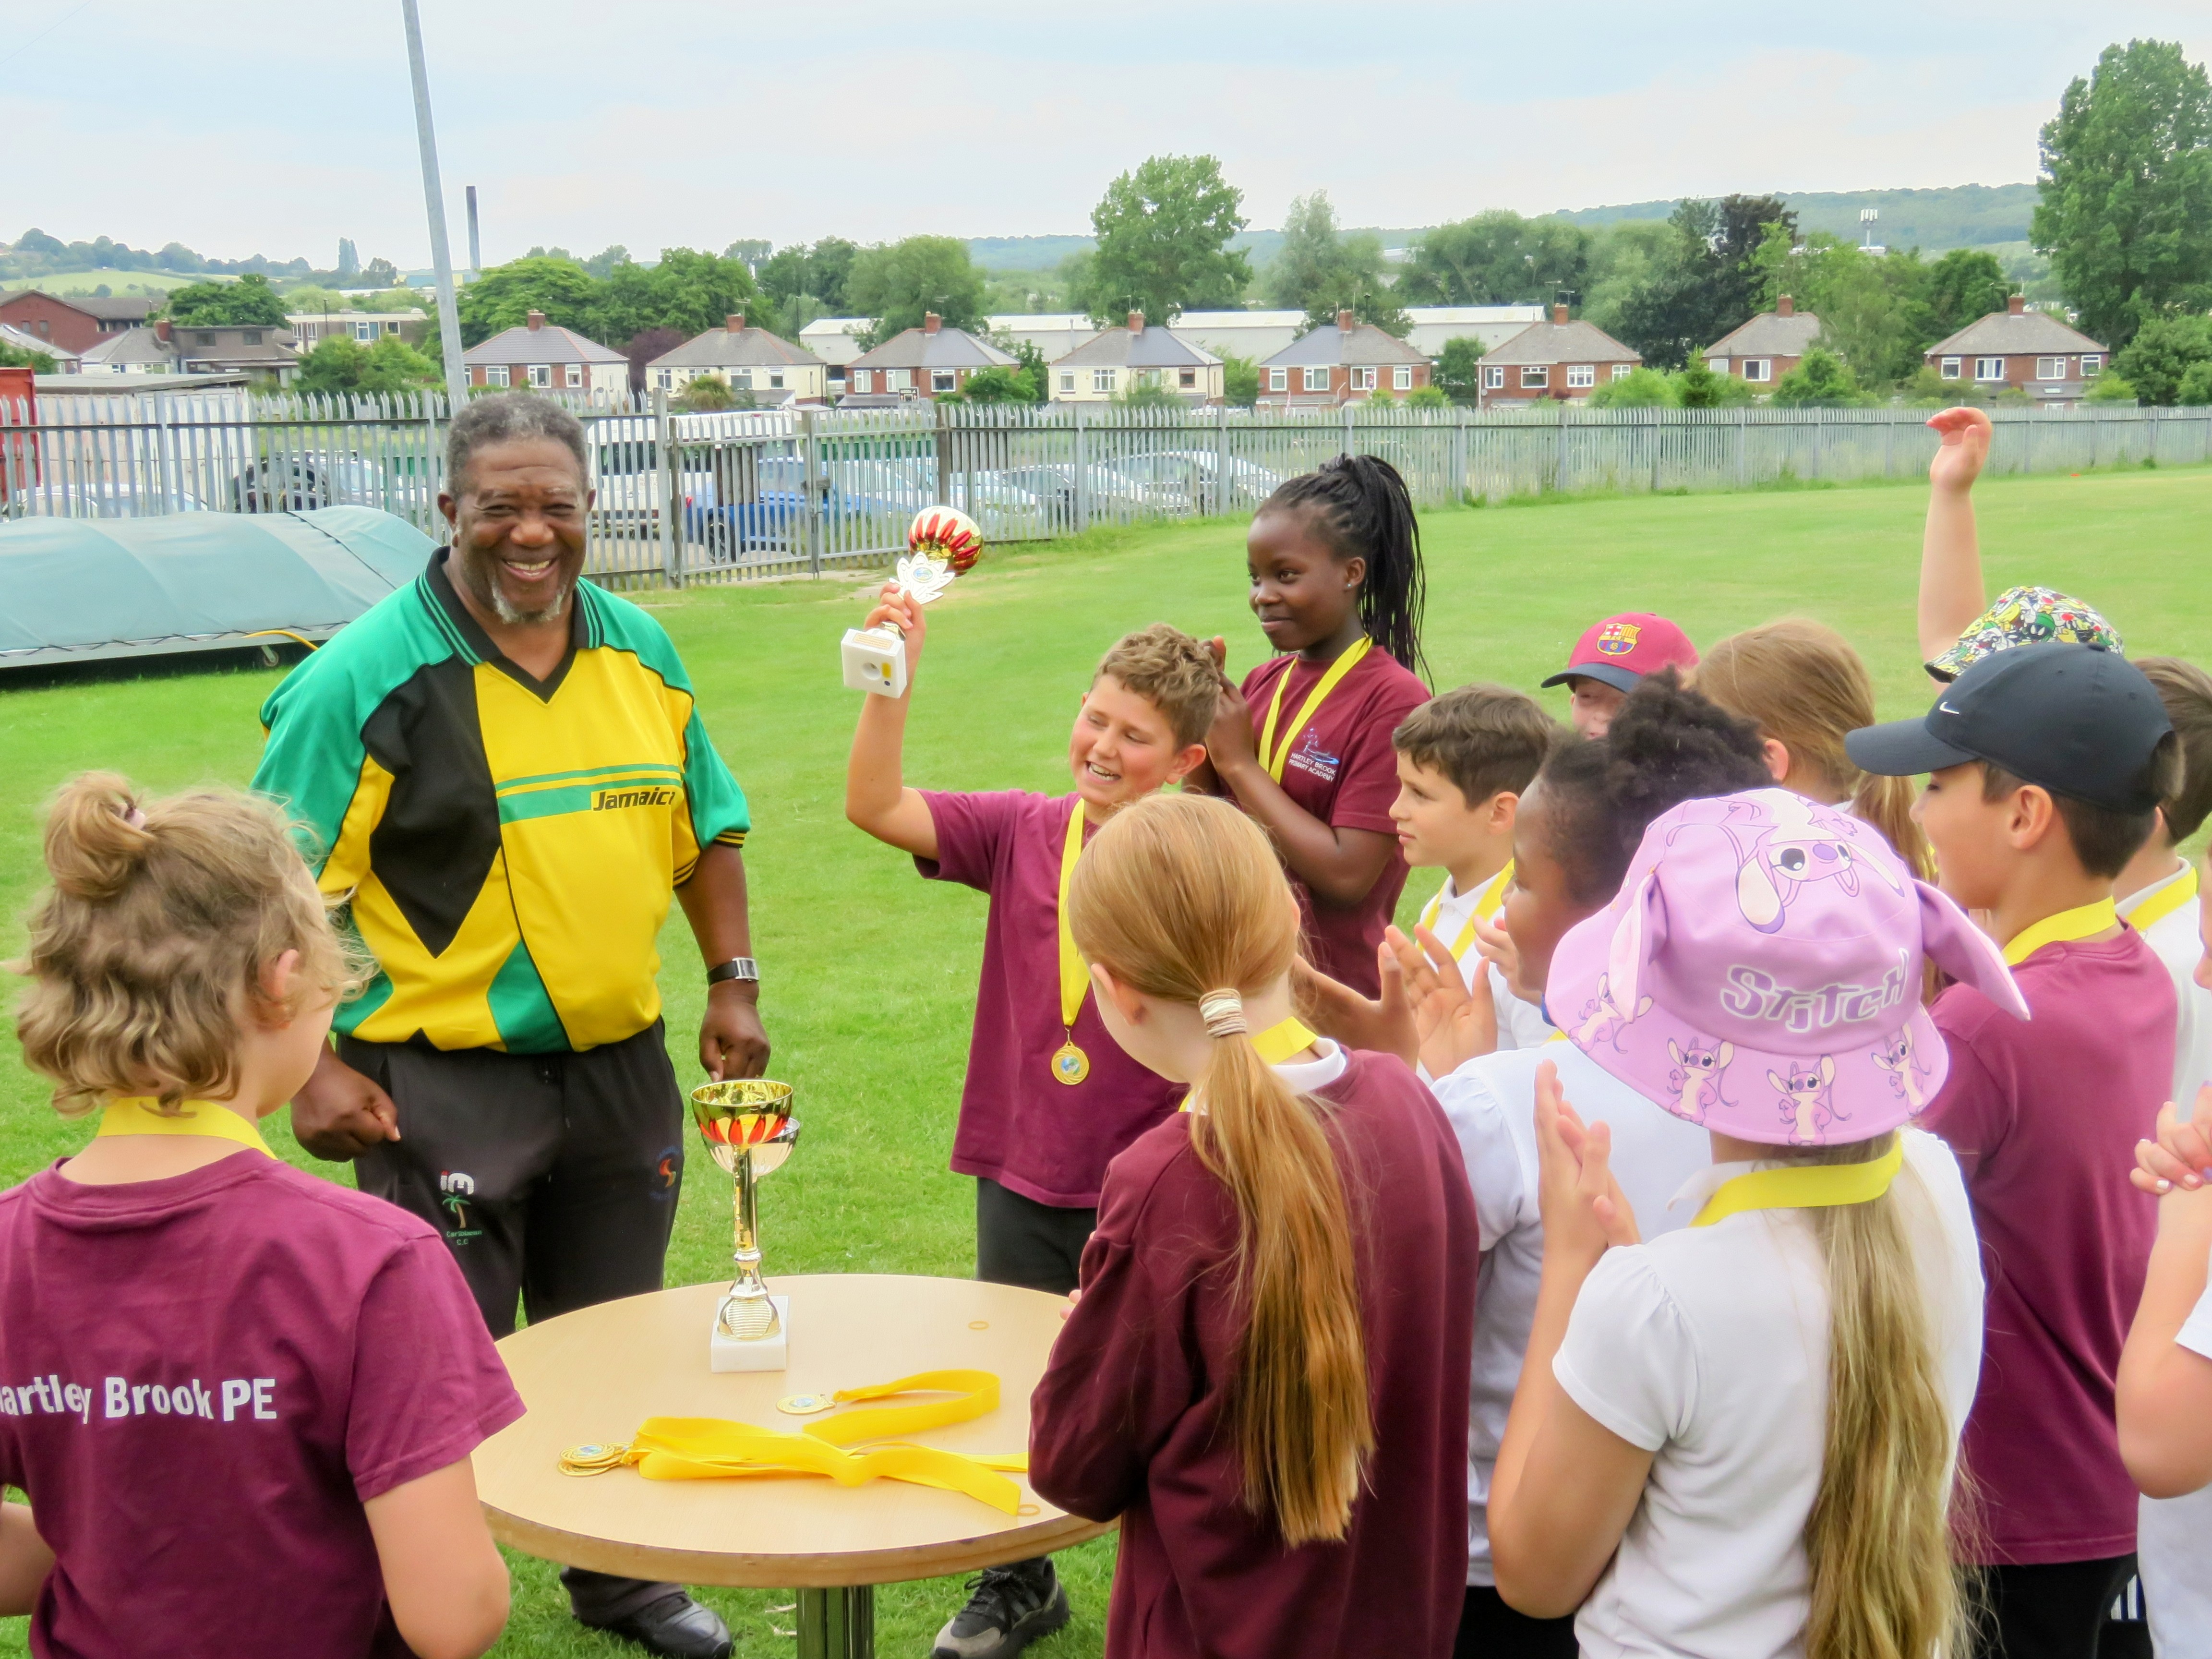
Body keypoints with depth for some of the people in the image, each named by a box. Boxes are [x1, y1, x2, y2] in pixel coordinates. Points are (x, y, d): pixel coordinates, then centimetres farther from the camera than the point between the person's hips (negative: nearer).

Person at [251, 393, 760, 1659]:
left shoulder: (643, 653, 5)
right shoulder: (371, 675, -12)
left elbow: (706, 826, 16)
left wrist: (735, 985, 8)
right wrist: (310, 1068, -16)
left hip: (621, 1066, 6)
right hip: (443, 1087, -5)